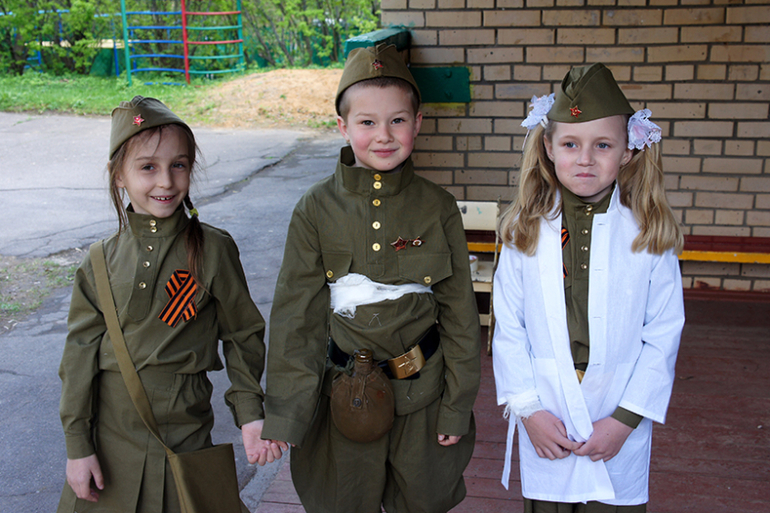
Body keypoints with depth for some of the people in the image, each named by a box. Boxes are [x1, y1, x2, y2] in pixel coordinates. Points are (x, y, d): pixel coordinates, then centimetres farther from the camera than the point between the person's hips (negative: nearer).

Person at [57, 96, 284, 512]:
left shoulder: (212, 249, -7)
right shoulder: (101, 261, 0)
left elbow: (243, 336, -1)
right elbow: (80, 353, 2)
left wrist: (250, 413, -10)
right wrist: (77, 445, 0)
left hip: (183, 430, -2)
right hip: (109, 428, 2)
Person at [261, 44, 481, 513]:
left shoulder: (438, 209, -6)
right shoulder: (316, 210, -8)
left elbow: (460, 313, -1)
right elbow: (295, 314, -4)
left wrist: (458, 408, 0)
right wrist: (284, 415, -5)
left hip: (421, 394, 0)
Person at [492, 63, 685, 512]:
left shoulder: (650, 234, -5)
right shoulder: (525, 230, -3)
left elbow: (663, 336, -4)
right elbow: (509, 328, -2)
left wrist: (625, 420, -9)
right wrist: (528, 409, -7)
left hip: (620, 431, 0)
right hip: (545, 426, 1)